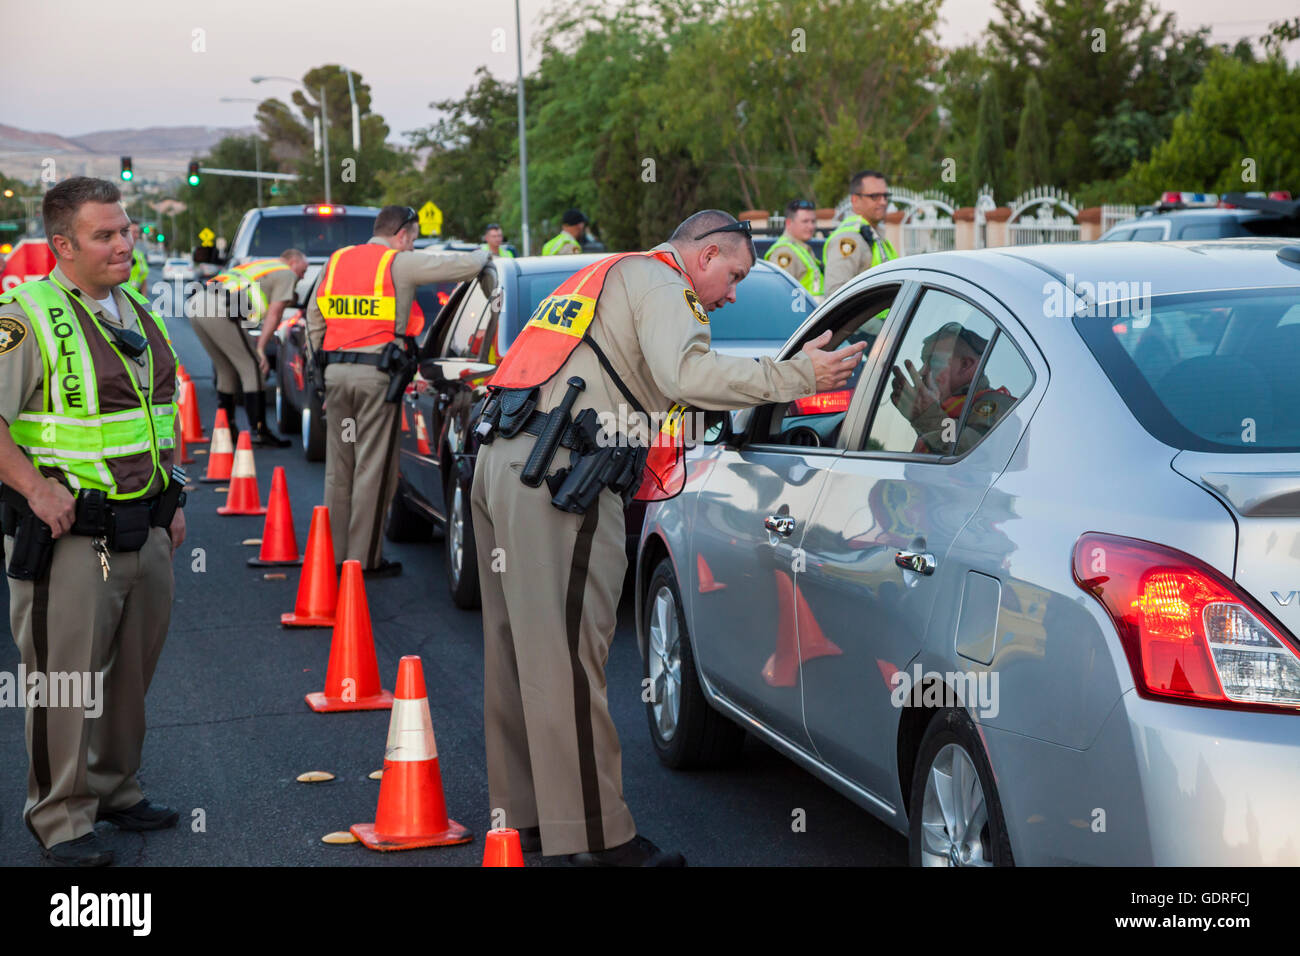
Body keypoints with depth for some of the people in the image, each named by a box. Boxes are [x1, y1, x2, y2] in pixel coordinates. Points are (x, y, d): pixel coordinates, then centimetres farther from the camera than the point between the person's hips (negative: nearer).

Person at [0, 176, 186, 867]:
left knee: (130, 674, 15)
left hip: (144, 533, 7)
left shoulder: (136, 313, 14)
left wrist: (170, 502, 19)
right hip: (71, 537, -7)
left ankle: (114, 789, 30)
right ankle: (61, 817, 10)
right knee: (65, 681, -1)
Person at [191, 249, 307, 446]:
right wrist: (261, 348, -1)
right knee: (253, 368, -3)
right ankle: (258, 432, -5)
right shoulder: (287, 274, 10)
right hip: (221, 311, -9)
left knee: (226, 371, 20)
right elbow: (274, 314, 0)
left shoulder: (259, 266, 36)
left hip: (199, 304, 9)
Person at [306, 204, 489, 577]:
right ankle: (364, 558, 2)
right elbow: (466, 265, -6)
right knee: (374, 468, 0)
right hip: (376, 375, -6)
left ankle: (335, 553, 19)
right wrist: (483, 253, 16)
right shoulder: (401, 264, -4)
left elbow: (314, 316, 17)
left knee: (339, 467, 13)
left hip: (336, 371, 6)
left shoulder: (337, 261, 15)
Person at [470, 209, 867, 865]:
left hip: (503, 462, 10)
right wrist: (796, 376, -19)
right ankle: (596, 836, -6)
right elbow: (685, 374, -19)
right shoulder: (660, 282, -1)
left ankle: (525, 814, 23)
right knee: (568, 657, -9)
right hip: (560, 474, -10)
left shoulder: (604, 277, 30)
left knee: (520, 651, 14)